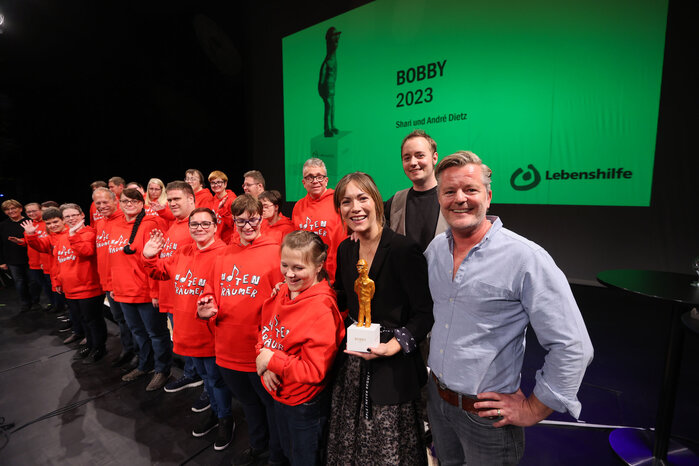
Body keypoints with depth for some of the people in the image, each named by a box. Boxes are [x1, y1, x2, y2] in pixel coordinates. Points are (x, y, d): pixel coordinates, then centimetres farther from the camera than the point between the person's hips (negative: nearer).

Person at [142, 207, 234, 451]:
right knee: (204, 374, 25)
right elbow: (160, 271, 16)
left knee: (216, 377, 10)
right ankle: (216, 411, 47)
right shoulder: (181, 252, 5)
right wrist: (149, 256, -1)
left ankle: (226, 419, 34)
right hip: (187, 330, 7)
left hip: (212, 332, -7)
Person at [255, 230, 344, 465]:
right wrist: (264, 361, -13)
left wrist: (272, 360, -23)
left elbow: (314, 371, -26)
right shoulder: (283, 292, -9)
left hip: (305, 404, -7)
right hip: (279, 395, 7)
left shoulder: (321, 310, -29)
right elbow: (265, 331, 4)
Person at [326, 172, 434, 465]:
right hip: (352, 364, 6)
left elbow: (425, 312, -16)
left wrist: (394, 345, -27)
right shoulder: (345, 249, 1)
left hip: (393, 367, -5)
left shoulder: (403, 250, -20)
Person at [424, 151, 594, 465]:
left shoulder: (526, 258, -22)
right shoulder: (435, 249, -3)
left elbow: (572, 347, -19)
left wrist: (533, 410, -12)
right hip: (436, 398, 5)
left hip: (485, 415, -5)